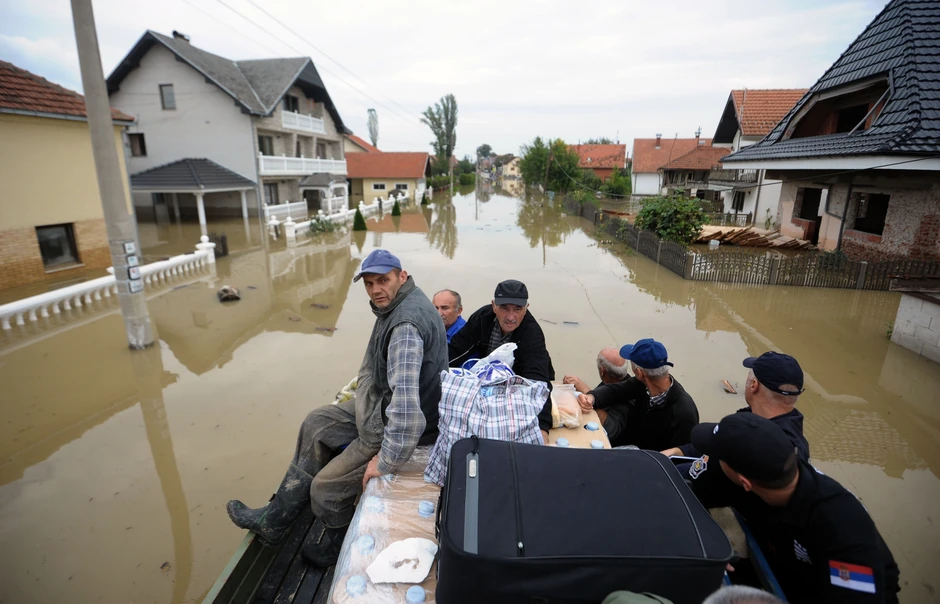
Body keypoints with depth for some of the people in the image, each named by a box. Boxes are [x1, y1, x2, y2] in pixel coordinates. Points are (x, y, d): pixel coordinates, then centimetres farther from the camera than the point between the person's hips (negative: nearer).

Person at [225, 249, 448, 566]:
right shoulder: (395, 305, 3)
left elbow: (405, 401, -38)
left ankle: (336, 545, 34)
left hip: (396, 426, -10)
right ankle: (275, 519, 28)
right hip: (384, 402, 10)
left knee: (326, 487, 0)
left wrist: (386, 460, -29)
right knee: (317, 422, 16)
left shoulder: (405, 325, -31)